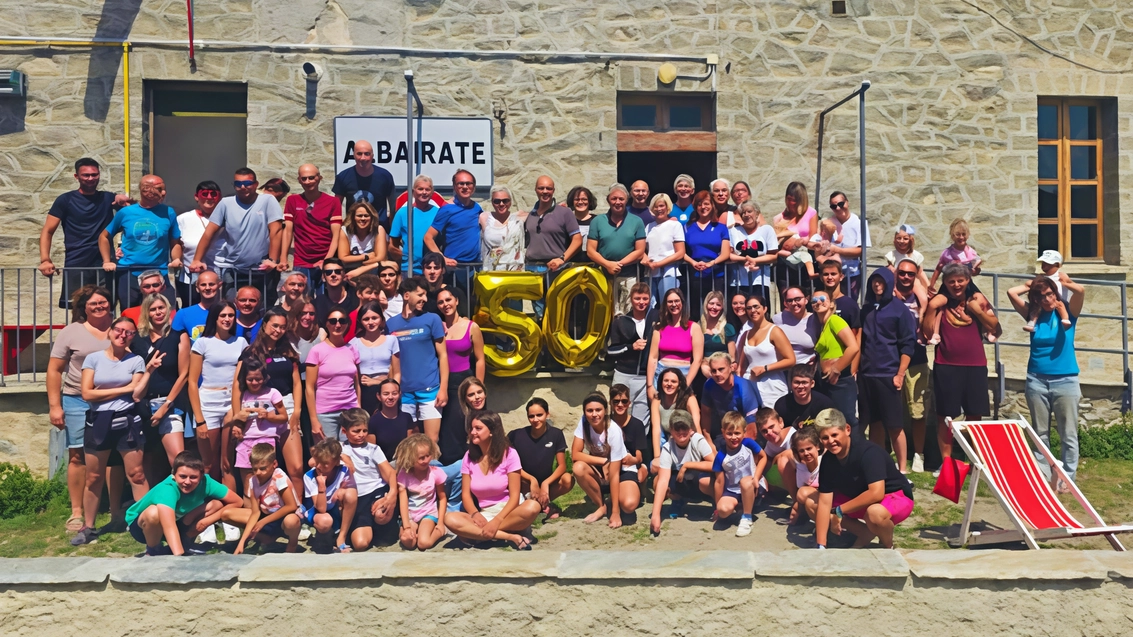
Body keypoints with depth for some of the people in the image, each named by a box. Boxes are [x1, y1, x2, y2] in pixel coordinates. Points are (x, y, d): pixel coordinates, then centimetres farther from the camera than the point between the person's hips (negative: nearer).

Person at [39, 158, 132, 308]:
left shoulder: (109, 198, 11)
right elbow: (47, 231, 1)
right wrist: (45, 260, -13)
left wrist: (127, 201, -18)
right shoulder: (66, 200, 3)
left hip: (105, 266, 2)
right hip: (75, 266, -2)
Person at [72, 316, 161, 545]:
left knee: (137, 475, -2)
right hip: (98, 422, 1)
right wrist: (123, 389, -8)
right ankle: (88, 527, 21)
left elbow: (137, 395, -7)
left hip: (128, 421, -1)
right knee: (93, 478, 9)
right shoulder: (94, 358, 2)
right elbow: (87, 393, -7)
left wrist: (148, 371, -16)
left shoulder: (136, 360, 1)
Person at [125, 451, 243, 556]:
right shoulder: (167, 489, -39)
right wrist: (179, 557, -63)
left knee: (217, 504, -16)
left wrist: (207, 520, -23)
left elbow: (237, 501, -16)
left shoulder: (205, 482, -25)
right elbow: (169, 526, -52)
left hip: (178, 522, 4)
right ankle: (152, 551, -9)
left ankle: (183, 542, 2)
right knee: (154, 512, -38)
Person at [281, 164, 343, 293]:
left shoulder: (332, 202, 3)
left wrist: (327, 260, -13)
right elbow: (287, 231, 5)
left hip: (325, 264, -1)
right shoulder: (292, 201, 9)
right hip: (301, 264, 1)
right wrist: (283, 259, -5)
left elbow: (336, 235, -1)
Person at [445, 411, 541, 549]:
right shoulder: (469, 457, 4)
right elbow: (466, 494, 2)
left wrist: (497, 521, -24)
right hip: (484, 514, 3)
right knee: (450, 519, -27)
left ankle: (479, 534, -23)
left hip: (508, 512, -3)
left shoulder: (509, 454, -7)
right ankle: (511, 537, -28)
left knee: (532, 507, -35)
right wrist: (475, 514, -19)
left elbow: (514, 496, -11)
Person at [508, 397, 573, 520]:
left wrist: (545, 483, -25)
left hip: (546, 482, 1)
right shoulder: (517, 435, -13)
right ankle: (546, 505, -13)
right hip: (526, 484, -1)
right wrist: (532, 480, -25)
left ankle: (539, 503, -7)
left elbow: (562, 465, -10)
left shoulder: (556, 434, -10)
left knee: (568, 480, -28)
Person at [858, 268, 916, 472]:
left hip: (888, 375, -5)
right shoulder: (866, 310, 13)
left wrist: (900, 374, -11)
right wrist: (855, 368, 11)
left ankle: (902, 469, 3)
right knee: (874, 423, 9)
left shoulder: (899, 309, -1)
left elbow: (908, 344, -4)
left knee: (894, 425, -4)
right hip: (866, 374, 5)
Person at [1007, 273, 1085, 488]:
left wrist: (1063, 282, -2)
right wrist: (1031, 285, 4)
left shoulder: (1068, 311, -1)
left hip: (1066, 381, -2)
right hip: (1036, 381, 2)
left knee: (1068, 434, 3)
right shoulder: (1033, 314, 5)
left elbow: (1080, 290, -19)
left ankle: (1067, 478, 10)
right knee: (1040, 434, 9)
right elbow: (1011, 292, -7)